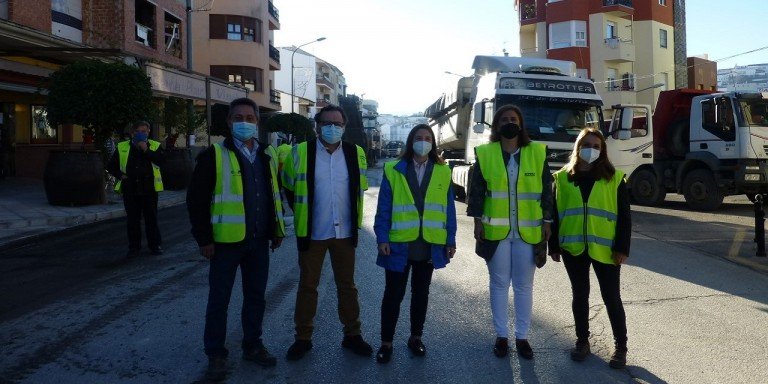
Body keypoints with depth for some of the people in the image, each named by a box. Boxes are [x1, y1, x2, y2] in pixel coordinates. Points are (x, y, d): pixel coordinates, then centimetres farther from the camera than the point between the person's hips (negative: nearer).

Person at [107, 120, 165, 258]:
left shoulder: (155, 146, 4)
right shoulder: (122, 147, 9)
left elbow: (162, 161, -14)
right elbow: (111, 166, 16)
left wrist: (146, 150, -17)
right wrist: (120, 175, -1)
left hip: (149, 189, -2)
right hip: (130, 190, 2)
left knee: (151, 219, 4)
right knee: (132, 220, 6)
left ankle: (155, 245, 15)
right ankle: (134, 247, 17)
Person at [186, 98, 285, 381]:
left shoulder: (268, 155, 9)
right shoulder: (214, 155, -6)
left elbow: (275, 194, 18)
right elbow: (196, 199, -7)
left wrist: (278, 230, 14)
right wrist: (203, 238, -10)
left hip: (259, 240, 4)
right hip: (226, 240, -4)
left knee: (255, 296, 14)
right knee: (219, 299, 6)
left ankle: (253, 345, 30)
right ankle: (215, 354, 21)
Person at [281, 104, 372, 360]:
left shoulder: (356, 153, 0)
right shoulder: (300, 152, -6)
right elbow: (288, 188, 6)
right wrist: (302, 213, 8)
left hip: (345, 232, 2)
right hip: (312, 232, -2)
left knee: (347, 285, 13)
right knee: (307, 286, 9)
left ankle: (352, 335, 26)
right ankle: (303, 338, 23)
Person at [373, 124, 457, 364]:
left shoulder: (443, 172, 4)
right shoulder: (394, 170, -3)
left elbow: (448, 209, 4)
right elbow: (384, 208, -5)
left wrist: (450, 240, 2)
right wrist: (382, 238, -11)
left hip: (430, 245, 2)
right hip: (399, 243, -2)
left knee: (421, 293, 16)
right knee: (393, 294, 6)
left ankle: (416, 337, 32)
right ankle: (386, 342, 20)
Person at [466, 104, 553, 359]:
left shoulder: (537, 153, 2)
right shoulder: (485, 154, 0)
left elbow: (546, 189, 5)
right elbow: (476, 189, 2)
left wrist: (546, 221, 1)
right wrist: (477, 220, -3)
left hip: (528, 231, 1)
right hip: (495, 230, 0)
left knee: (524, 285, 9)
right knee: (499, 284, 9)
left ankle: (522, 336, 23)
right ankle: (501, 335, 22)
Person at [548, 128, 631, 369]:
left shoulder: (614, 178, 1)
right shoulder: (562, 178, 5)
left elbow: (624, 216, -1)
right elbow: (554, 214, 6)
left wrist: (622, 248, -7)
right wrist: (554, 246, 3)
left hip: (604, 249, -1)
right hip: (573, 248, 2)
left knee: (611, 298, 4)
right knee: (580, 296, 12)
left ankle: (620, 346, 18)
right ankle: (582, 341, 26)